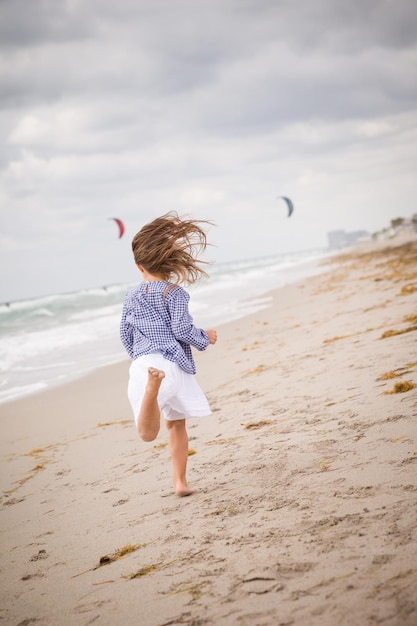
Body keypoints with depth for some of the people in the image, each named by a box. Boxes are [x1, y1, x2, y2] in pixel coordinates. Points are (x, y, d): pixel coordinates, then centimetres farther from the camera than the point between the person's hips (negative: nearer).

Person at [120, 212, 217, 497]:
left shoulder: (133, 296, 13)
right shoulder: (175, 292, 0)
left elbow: (126, 334, 19)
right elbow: (182, 329, -8)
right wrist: (205, 337, 11)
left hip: (142, 363, 2)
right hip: (173, 363, -1)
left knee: (148, 433, -15)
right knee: (176, 424, 18)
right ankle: (180, 481, 19)